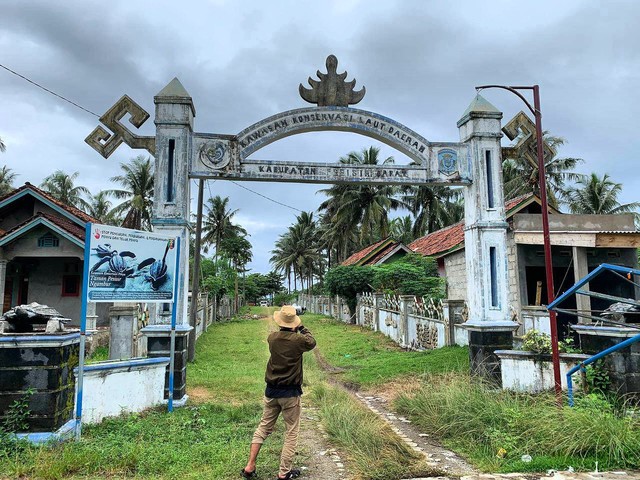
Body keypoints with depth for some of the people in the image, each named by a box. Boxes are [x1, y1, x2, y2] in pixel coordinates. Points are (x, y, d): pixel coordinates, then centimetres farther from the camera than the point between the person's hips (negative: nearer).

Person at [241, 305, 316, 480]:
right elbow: (312, 342, 7)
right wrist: (301, 327, 15)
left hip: (271, 390, 4)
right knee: (291, 432, 9)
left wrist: (293, 331, 16)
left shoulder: (272, 338, -4)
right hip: (290, 393, -4)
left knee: (264, 427, 17)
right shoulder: (298, 340, -15)